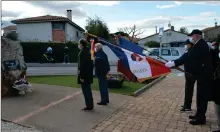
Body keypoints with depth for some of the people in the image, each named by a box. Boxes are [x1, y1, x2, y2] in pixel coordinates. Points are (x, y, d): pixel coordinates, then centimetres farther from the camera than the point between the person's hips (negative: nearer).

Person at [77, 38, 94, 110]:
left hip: (84, 75, -10)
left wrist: (81, 76, -19)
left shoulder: (82, 52, -17)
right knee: (88, 90, 18)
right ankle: (90, 104, 28)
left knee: (86, 90, -1)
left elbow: (82, 65, -21)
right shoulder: (88, 51, 12)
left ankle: (89, 106, 7)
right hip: (88, 74, 10)